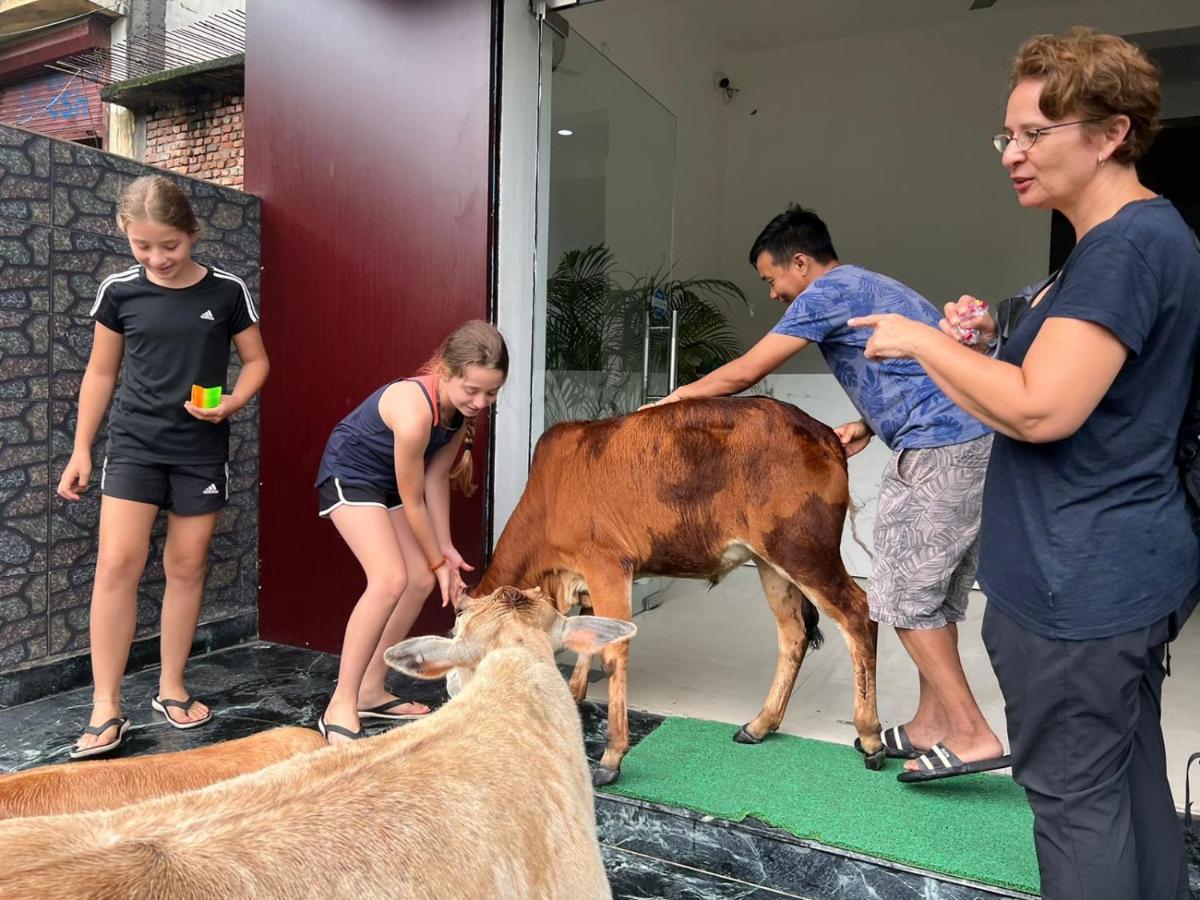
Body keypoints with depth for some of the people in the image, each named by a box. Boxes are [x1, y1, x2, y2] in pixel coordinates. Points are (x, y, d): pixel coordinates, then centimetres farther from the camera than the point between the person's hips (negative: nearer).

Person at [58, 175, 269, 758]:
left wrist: (231, 403, -13)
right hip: (134, 443, 0)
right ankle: (106, 709, 0)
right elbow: (101, 372, 9)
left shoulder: (227, 291, -3)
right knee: (117, 564, -10)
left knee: (186, 567, 7)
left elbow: (256, 360, 7)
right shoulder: (119, 291, 0)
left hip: (202, 449, 0)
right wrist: (81, 449, 7)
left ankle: (171, 689, 23)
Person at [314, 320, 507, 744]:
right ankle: (340, 706, -13)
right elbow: (412, 502, -25)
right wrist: (439, 561, -12)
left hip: (387, 482, 8)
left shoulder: (464, 405, -13)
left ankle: (371, 691, 17)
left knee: (421, 580, 3)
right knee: (390, 579, -23)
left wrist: (445, 549, -3)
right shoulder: (414, 410, -36)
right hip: (349, 475, -8)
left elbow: (436, 476, -4)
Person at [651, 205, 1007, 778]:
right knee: (934, 595, 13)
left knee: (906, 596, -3)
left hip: (938, 453, -10)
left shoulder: (827, 292, -5)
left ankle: (973, 735, 1)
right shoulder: (874, 288, 25)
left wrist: (671, 400, 8)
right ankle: (931, 725, 20)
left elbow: (746, 372, -4)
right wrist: (870, 424, 16)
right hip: (977, 442, 10)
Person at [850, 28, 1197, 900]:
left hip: (1079, 582, -10)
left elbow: (1039, 410, -26)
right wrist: (990, 342, 6)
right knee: (1130, 783, 21)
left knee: (1077, 798, 4)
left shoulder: (1126, 246, -18)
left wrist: (924, 340, -13)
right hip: (1128, 567, 10)